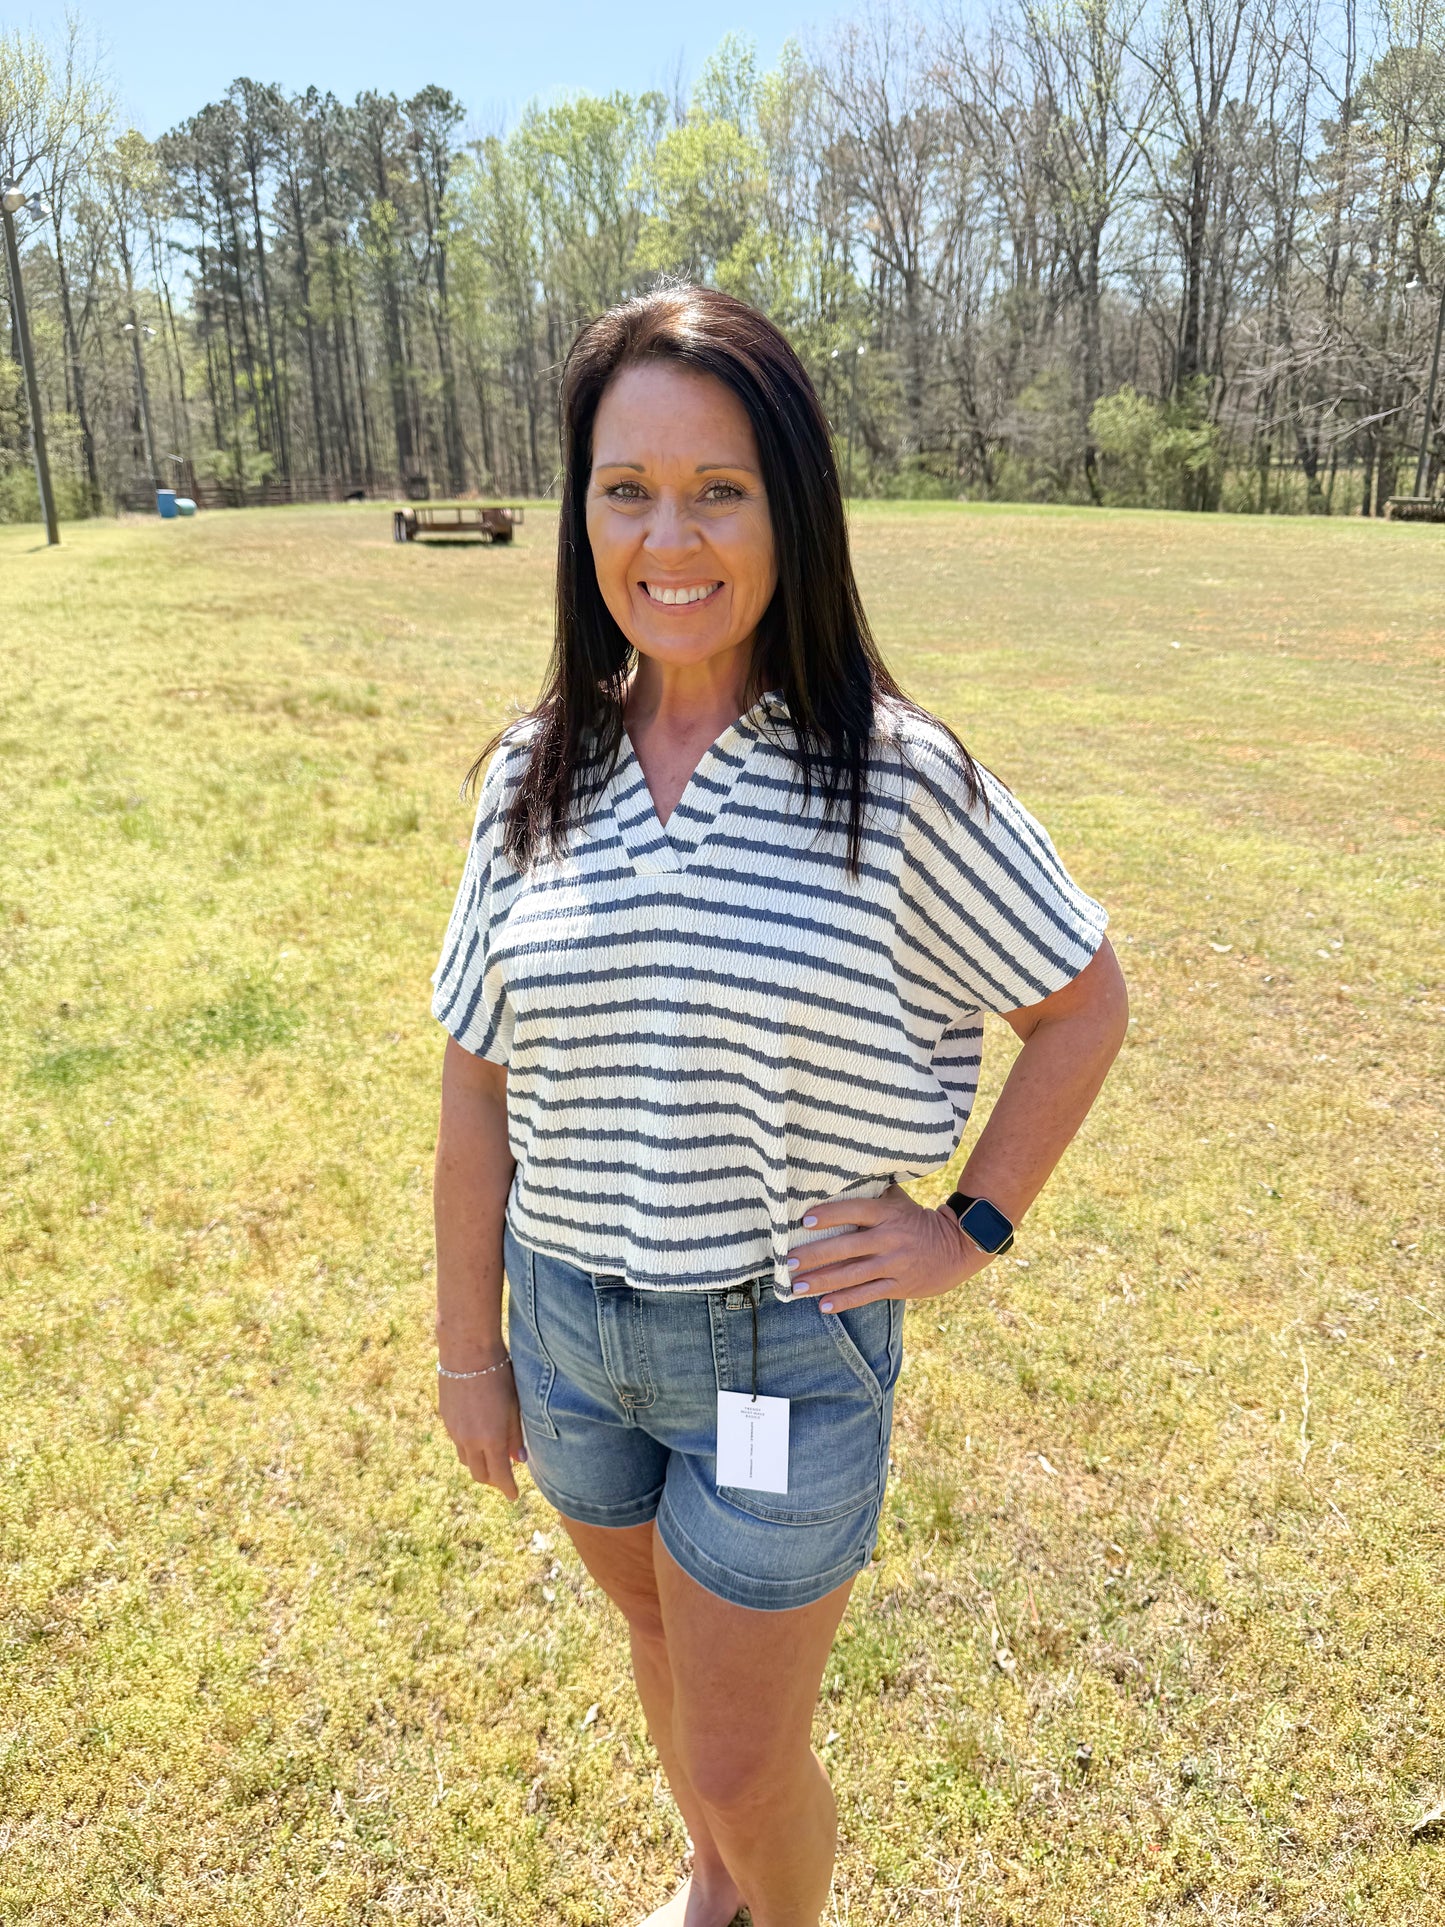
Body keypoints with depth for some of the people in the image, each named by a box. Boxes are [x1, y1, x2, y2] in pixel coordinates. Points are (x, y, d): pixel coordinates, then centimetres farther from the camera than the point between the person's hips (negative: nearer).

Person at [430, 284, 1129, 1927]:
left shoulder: (899, 780, -17)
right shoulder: (535, 776, -6)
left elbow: (1083, 1004, -4)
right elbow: (479, 1083, 0)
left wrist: (971, 1232, -8)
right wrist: (468, 1346, 5)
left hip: (786, 1339, -4)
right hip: (570, 1323, 4)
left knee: (744, 1760, 12)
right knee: (662, 1639, 28)